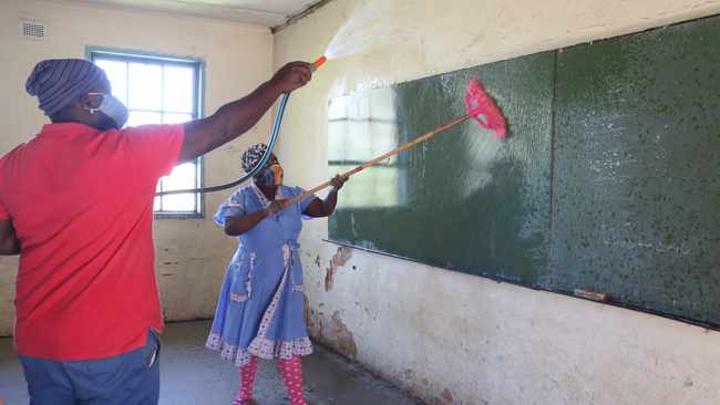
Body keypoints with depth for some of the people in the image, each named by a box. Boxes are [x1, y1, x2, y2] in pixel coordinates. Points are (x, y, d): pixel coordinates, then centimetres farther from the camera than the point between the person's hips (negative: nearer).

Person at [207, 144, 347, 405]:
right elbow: (230, 228, -25)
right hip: (252, 278, -1)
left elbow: (324, 210, -5)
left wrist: (334, 190, -24)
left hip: (285, 278, 1)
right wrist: (265, 212, -33)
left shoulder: (293, 195, 0)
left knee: (286, 336, 1)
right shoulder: (243, 197, -10)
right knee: (248, 334, 11)